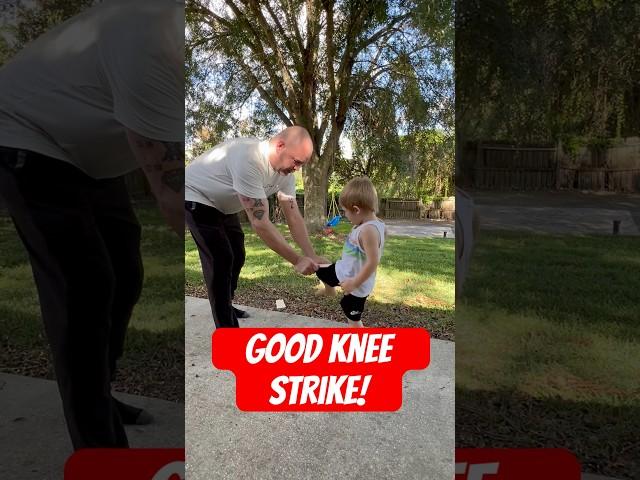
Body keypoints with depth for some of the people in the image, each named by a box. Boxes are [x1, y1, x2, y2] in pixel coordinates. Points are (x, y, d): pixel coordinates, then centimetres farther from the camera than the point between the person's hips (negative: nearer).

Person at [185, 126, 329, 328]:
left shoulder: (285, 170, -13)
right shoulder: (249, 161, -41)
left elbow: (293, 216, -9)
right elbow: (259, 223, -40)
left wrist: (311, 256, -17)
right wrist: (297, 260, -35)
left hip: (222, 204, 9)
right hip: (196, 198, -9)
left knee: (236, 257, 15)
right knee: (221, 261, -14)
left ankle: (225, 307, 36)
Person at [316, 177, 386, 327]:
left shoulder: (369, 230, -34)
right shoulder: (368, 225, -4)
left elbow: (373, 262, -35)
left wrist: (354, 283, -27)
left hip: (357, 285, -9)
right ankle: (330, 290, 56)